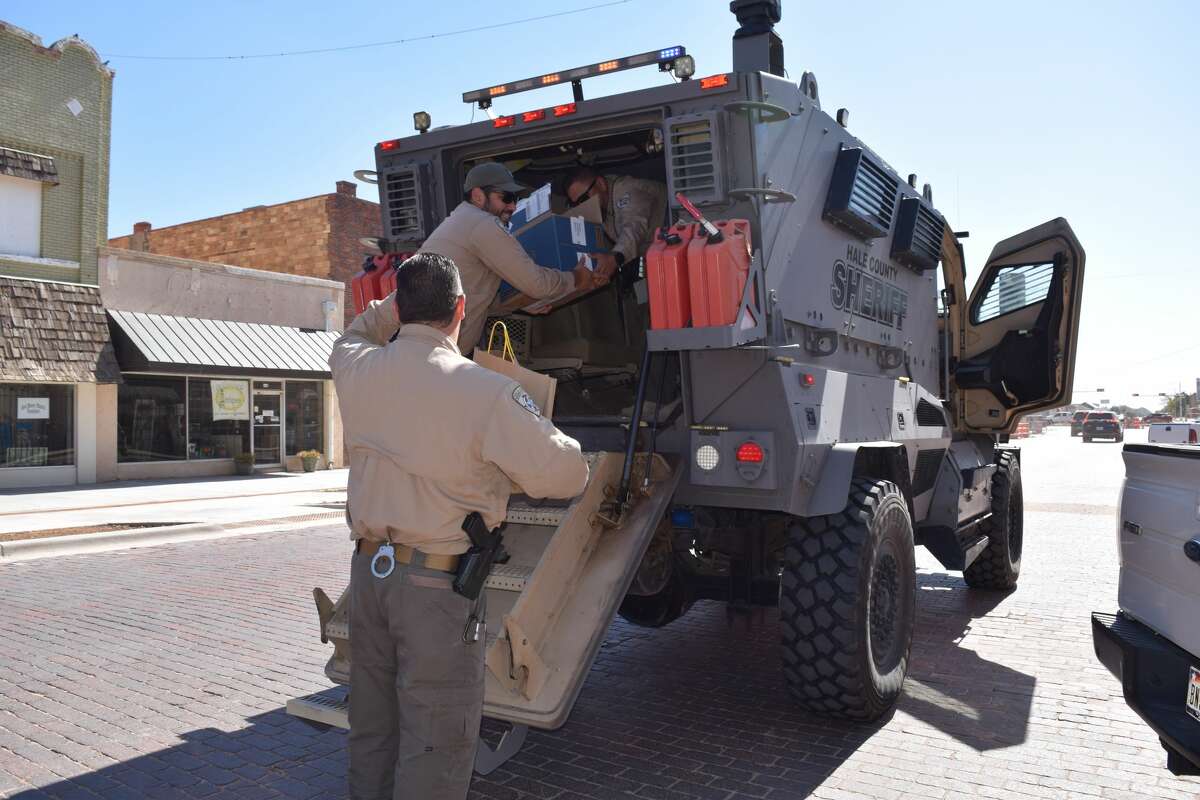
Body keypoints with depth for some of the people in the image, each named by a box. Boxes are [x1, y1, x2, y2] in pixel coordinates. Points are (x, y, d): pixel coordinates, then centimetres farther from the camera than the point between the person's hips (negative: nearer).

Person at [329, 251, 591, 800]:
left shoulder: (359, 371, -1)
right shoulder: (487, 393, -19)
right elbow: (566, 476, -14)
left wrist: (396, 304, 19)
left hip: (369, 568, 7)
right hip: (437, 581, -6)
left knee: (371, 731, 21)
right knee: (435, 741, 5)